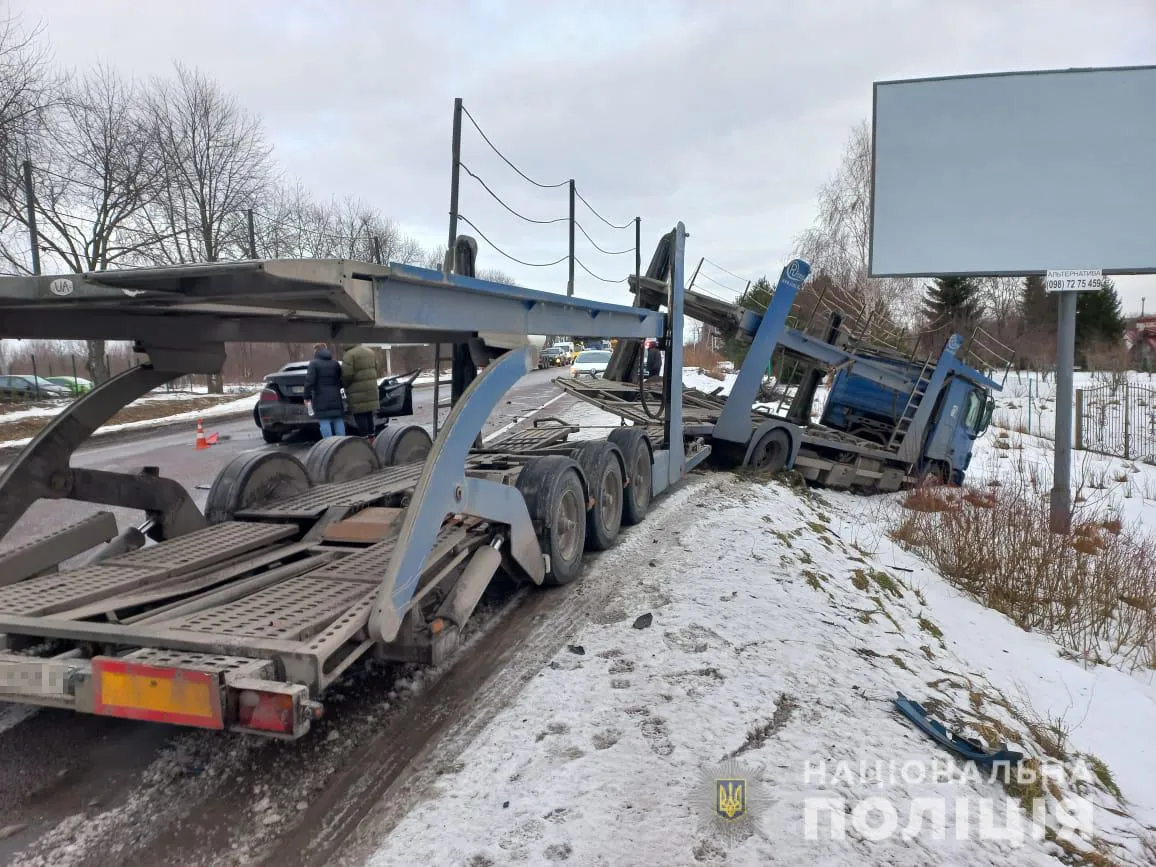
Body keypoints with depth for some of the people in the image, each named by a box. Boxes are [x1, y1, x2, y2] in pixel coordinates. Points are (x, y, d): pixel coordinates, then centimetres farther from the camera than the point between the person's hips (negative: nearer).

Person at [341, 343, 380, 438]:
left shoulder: (350, 354, -14)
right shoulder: (370, 352, 12)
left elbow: (347, 374, -18)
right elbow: (376, 369, 18)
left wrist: (344, 384, 1)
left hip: (358, 393, -8)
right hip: (371, 391, 8)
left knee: (360, 417, -2)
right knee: (369, 416, 15)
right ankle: (371, 436, 20)